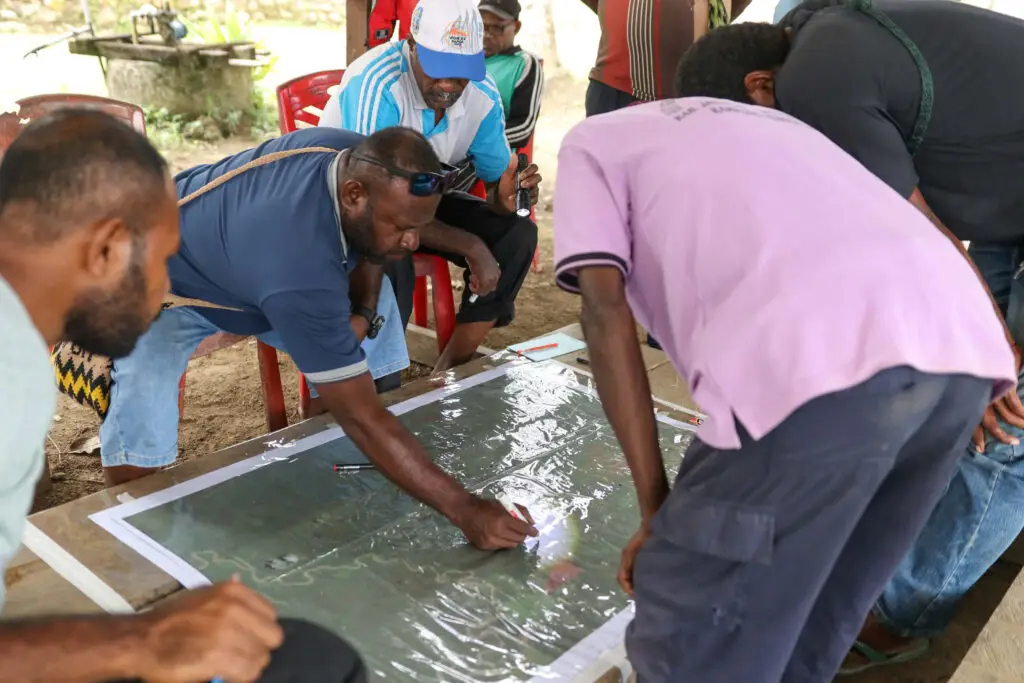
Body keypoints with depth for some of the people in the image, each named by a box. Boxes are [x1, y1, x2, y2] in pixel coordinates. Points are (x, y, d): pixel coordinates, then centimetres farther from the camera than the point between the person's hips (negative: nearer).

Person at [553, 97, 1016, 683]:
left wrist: (656, 505, 10)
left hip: (829, 361, -7)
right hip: (963, 344, 8)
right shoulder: (760, 124, 41)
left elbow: (606, 308, 8)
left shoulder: (594, 142, 23)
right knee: (817, 622, 26)